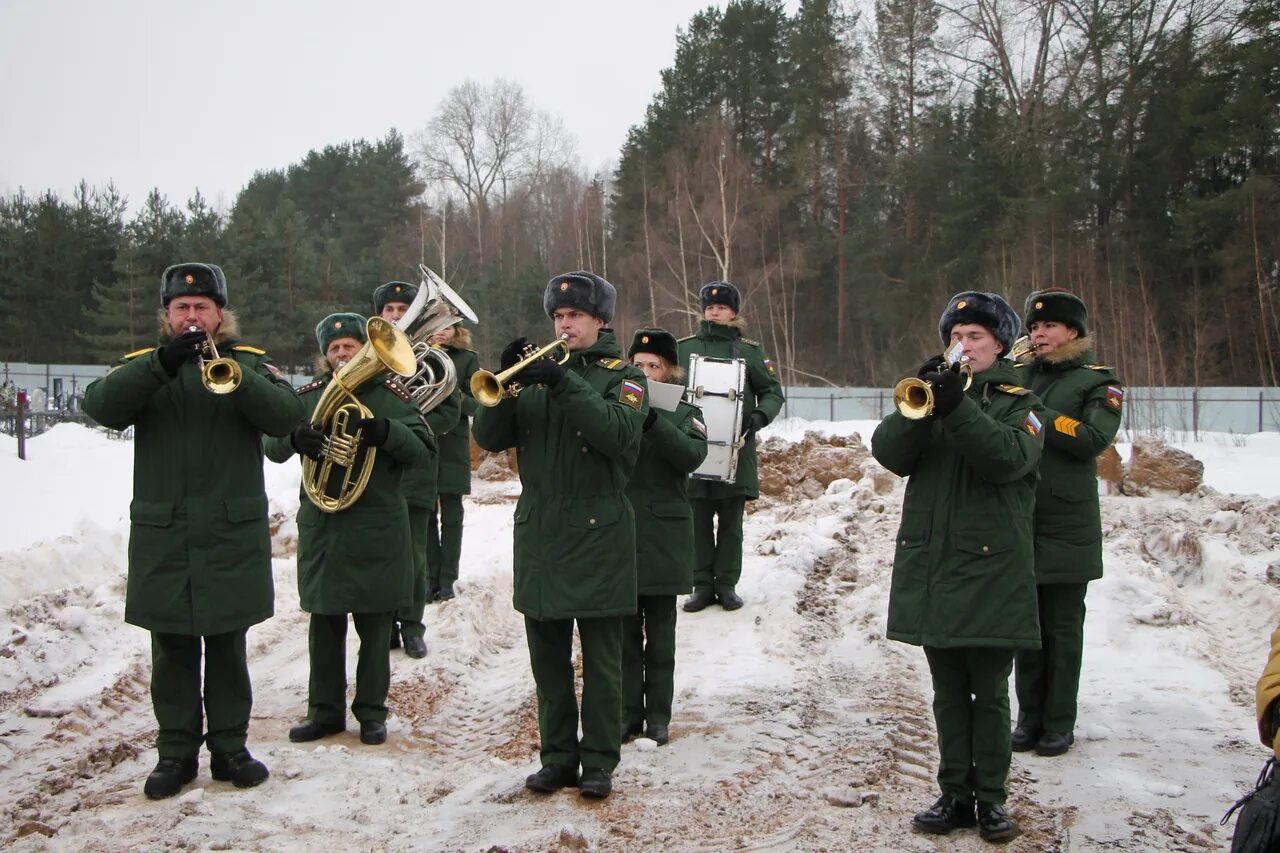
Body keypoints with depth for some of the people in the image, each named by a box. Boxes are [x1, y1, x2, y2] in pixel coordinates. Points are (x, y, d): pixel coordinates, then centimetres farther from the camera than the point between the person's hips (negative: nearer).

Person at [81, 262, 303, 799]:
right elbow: (101, 407, -11)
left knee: (227, 650, 8)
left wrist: (233, 377, -26)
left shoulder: (249, 362, 7)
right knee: (173, 653, 7)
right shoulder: (144, 365, 9)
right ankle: (176, 751, 18)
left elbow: (286, 417, -10)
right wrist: (163, 363, -24)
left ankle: (230, 746, 19)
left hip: (232, 534, -1)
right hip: (162, 537, 1)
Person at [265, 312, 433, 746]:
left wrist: (386, 432, -25)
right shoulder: (308, 396, 8)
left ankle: (372, 711, 17)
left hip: (376, 526, -2)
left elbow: (422, 449, -6)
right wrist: (294, 438, -19)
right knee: (324, 623, 9)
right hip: (321, 525, 3)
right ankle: (325, 711, 21)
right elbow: (273, 449, 4)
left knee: (374, 626, 5)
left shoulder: (388, 394, 1)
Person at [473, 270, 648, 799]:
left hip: (597, 535, -4)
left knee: (601, 660, 1)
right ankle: (557, 757, 20)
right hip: (539, 533, 4)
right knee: (548, 660, 10)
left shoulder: (621, 376, 2)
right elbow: (490, 437, 3)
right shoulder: (536, 371, 13)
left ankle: (600, 761, 11)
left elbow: (619, 434, -18)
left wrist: (563, 383, -24)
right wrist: (503, 379, -13)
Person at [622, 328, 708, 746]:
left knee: (660, 632, 6)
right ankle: (629, 712, 16)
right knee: (626, 631, 7)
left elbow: (692, 456, -16)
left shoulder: (683, 413, 4)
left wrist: (652, 419, -27)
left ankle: (658, 715, 14)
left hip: (663, 536, -1)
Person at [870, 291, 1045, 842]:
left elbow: (1010, 457, -18)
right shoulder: (934, 392, 13)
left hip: (990, 569, -3)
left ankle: (990, 797, 14)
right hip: (930, 564, 3)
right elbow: (888, 452, -2)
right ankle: (954, 794, 19)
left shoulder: (1018, 402, 3)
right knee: (949, 694, 11)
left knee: (989, 694, 4)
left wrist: (956, 406, -27)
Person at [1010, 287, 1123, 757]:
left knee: (1062, 628, 4)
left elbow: (1092, 439, -16)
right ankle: (1029, 718, 20)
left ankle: (1059, 723, 13)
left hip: (1067, 525, -4)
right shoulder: (1017, 376, 12)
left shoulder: (1099, 382, 0)